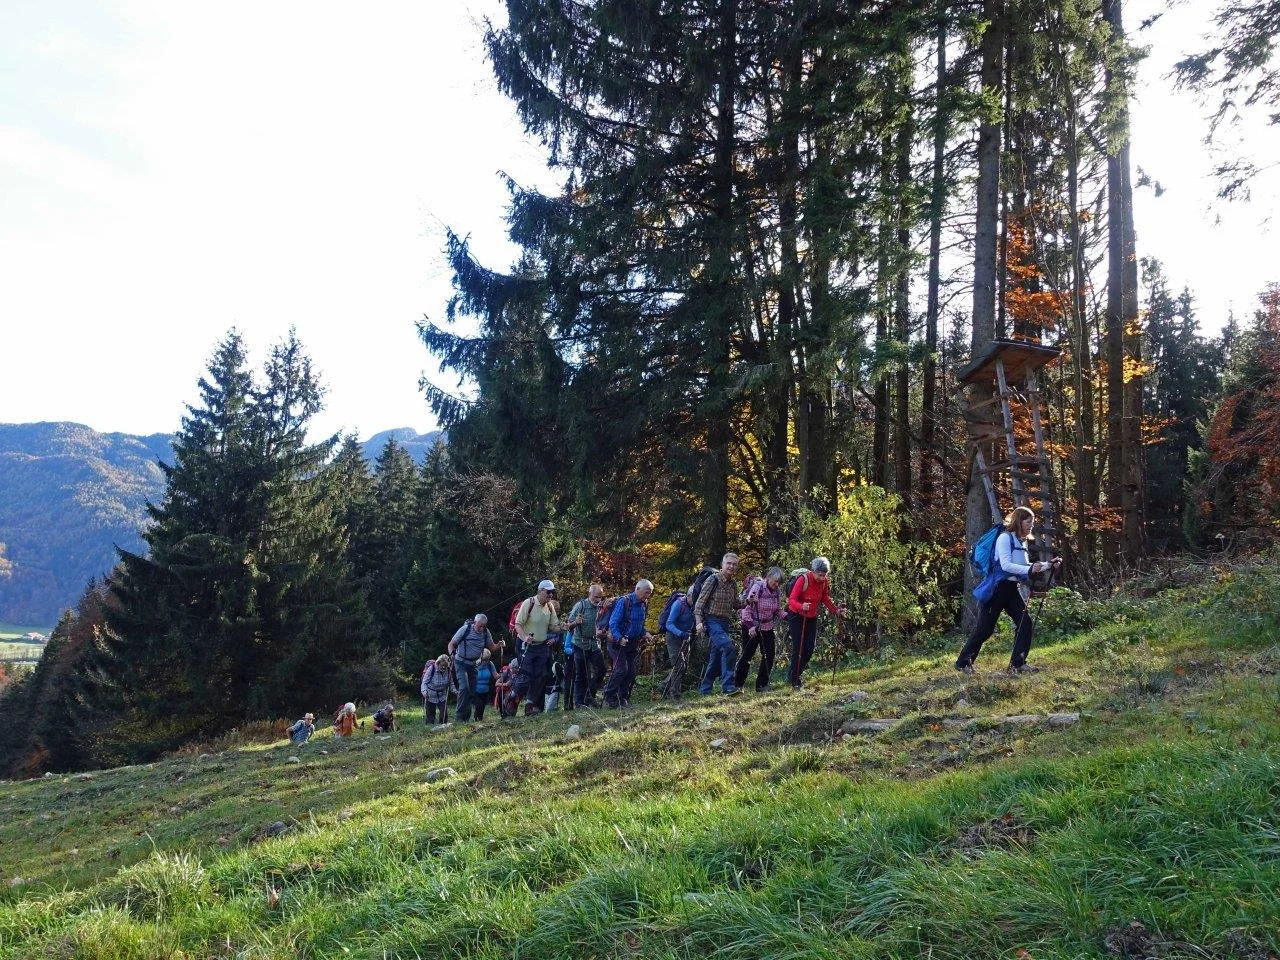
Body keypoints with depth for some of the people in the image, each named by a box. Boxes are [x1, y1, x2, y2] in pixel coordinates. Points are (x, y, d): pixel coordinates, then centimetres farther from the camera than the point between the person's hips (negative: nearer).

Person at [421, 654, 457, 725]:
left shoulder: (448, 670, -6)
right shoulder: (431, 669, -18)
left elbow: (451, 683, 7)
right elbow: (424, 682, -16)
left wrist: (454, 690, -11)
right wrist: (424, 691, -32)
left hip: (442, 695, 3)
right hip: (431, 696, -3)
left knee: (444, 713, -8)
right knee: (430, 714, 2)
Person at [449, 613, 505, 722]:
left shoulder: (485, 632, -3)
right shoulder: (465, 629, -16)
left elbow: (492, 648, 3)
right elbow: (451, 644, -11)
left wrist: (499, 645, -19)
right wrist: (452, 654, -30)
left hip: (473, 664, 5)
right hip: (461, 663, -5)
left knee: (473, 690, 6)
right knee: (464, 687, -19)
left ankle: (467, 717, 16)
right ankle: (460, 716, -16)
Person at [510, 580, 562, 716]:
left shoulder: (550, 606, 6)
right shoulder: (528, 603, -13)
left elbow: (554, 626, 11)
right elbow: (518, 624, -14)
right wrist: (525, 637, -32)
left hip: (542, 647, 6)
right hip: (527, 646, -6)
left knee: (540, 677, 2)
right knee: (526, 676, -12)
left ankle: (530, 705, 13)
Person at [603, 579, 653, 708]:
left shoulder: (643, 604, 7)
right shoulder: (624, 601, -17)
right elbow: (613, 623, -19)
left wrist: (644, 634, 2)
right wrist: (619, 638, -30)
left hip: (633, 643, 7)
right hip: (618, 643, -7)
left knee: (631, 671, 3)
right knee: (621, 669, -15)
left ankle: (624, 699, 13)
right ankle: (609, 696, -1)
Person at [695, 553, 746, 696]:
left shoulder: (733, 584, 10)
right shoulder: (713, 580, -9)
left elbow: (736, 604, 20)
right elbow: (700, 602, -11)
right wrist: (699, 622, -20)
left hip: (725, 623, 7)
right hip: (712, 621, -7)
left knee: (716, 658, 10)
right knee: (728, 647, -26)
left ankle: (704, 689, 23)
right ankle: (728, 686, -25)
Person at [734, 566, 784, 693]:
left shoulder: (777, 591, 0)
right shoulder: (757, 587, -18)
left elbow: (778, 611, 10)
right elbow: (746, 608, -18)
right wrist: (750, 626, -26)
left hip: (767, 628, 6)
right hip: (751, 627, -6)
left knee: (769, 654, 1)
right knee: (747, 655, -2)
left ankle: (762, 685, 12)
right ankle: (737, 684, 8)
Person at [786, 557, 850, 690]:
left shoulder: (824, 581, -8)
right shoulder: (803, 579, -25)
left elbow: (825, 599, 4)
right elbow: (792, 600, -27)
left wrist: (837, 610, -9)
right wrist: (802, 606, -47)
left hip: (812, 617, 6)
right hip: (797, 616, -6)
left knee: (810, 648, 4)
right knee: (798, 648, -9)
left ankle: (795, 674, 21)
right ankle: (795, 681, 0)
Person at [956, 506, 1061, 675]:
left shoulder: (1022, 541, 13)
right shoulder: (1005, 537, -13)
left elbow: (1024, 567, 18)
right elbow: (1005, 565, -23)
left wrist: (1048, 564, 10)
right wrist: (1029, 569, -31)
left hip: (1012, 588, 8)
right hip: (997, 587, -8)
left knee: (1024, 622, -3)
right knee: (985, 628, -4)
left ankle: (1017, 664, 3)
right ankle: (963, 662, 8)